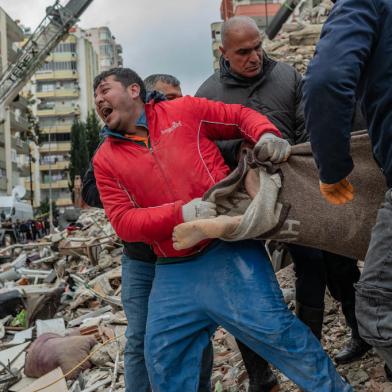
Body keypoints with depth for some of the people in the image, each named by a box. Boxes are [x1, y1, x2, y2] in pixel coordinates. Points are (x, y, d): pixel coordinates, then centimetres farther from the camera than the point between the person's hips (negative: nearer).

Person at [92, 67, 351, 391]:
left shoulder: (184, 110, 5)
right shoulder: (105, 159, 8)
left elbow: (241, 115, 13)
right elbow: (123, 222, -2)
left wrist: (267, 134, -10)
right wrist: (179, 213, -18)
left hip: (228, 249, -3)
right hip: (174, 272, 4)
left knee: (272, 328, -7)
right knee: (164, 359, 10)